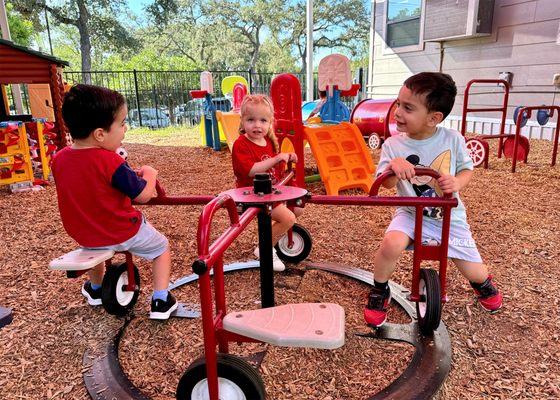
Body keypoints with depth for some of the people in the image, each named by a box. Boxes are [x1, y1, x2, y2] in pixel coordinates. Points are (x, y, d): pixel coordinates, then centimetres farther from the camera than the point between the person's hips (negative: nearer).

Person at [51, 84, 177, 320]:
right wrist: (149, 174, 0)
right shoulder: (111, 162, -27)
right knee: (161, 247, 18)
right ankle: (160, 301, 14)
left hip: (82, 235, 6)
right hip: (123, 234, -6)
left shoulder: (59, 159, -7)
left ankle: (95, 289, 56)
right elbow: (144, 195, -19)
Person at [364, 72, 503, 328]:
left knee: (474, 273, 5)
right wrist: (394, 166, -38)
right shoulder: (393, 145, -12)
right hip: (411, 214, -1)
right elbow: (384, 184, -16)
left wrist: (457, 182, -22)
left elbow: (466, 169, 1)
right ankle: (379, 292, -3)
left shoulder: (452, 139, -11)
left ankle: (483, 282, 47)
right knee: (391, 244, -33)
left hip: (450, 218, 1)